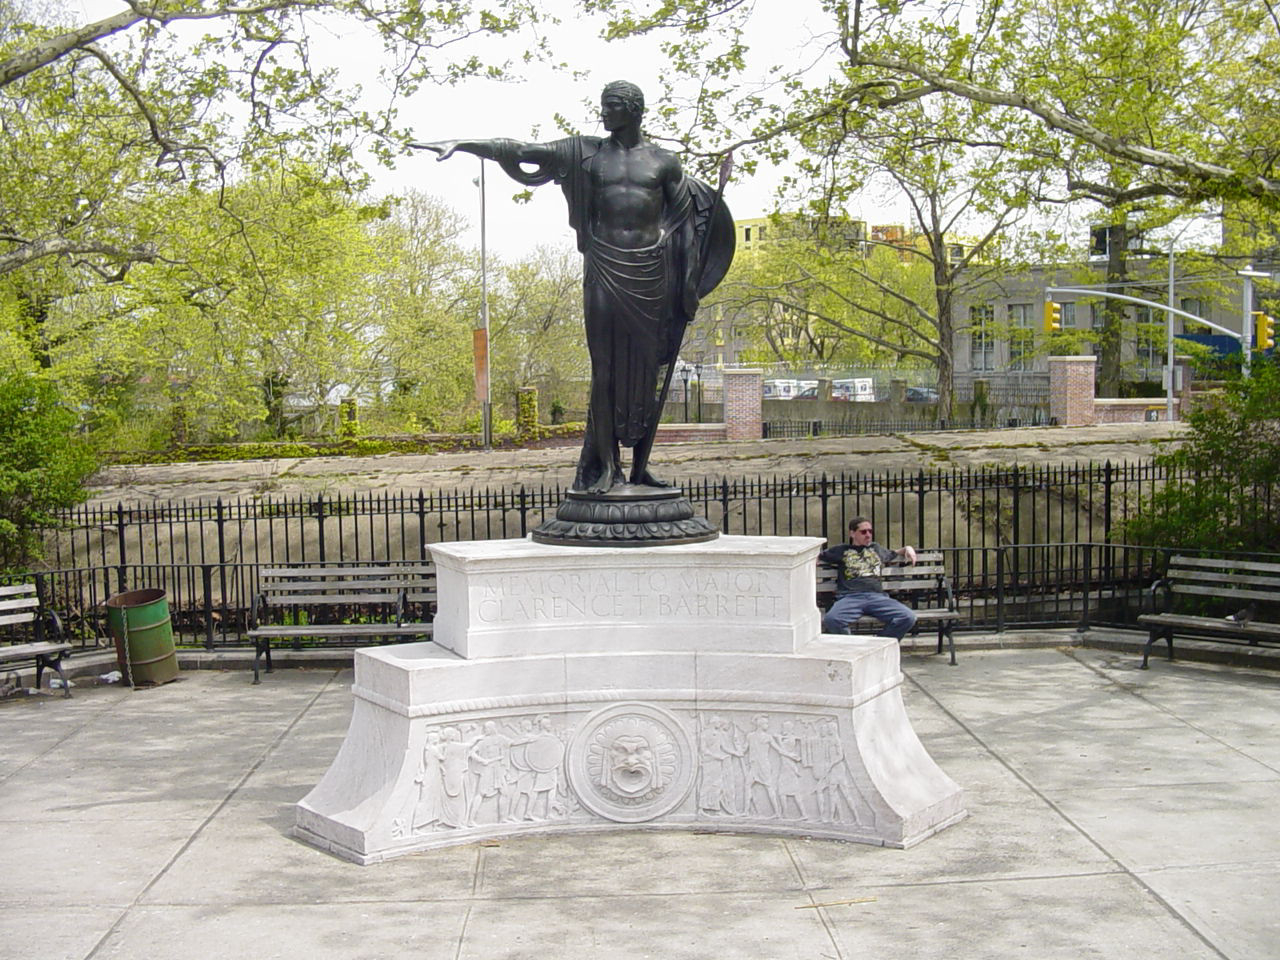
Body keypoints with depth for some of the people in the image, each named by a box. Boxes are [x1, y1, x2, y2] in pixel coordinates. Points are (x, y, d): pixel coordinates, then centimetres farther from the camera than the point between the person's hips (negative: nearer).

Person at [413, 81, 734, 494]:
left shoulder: (664, 161, 8)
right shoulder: (586, 153, 6)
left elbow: (685, 222, 10)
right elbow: (519, 151, 0)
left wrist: (690, 288, 4)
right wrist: (462, 145, -9)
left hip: (651, 272, 1)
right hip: (605, 270, -1)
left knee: (650, 369, 2)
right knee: (605, 368, -4)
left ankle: (640, 467, 10)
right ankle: (605, 467, 1)